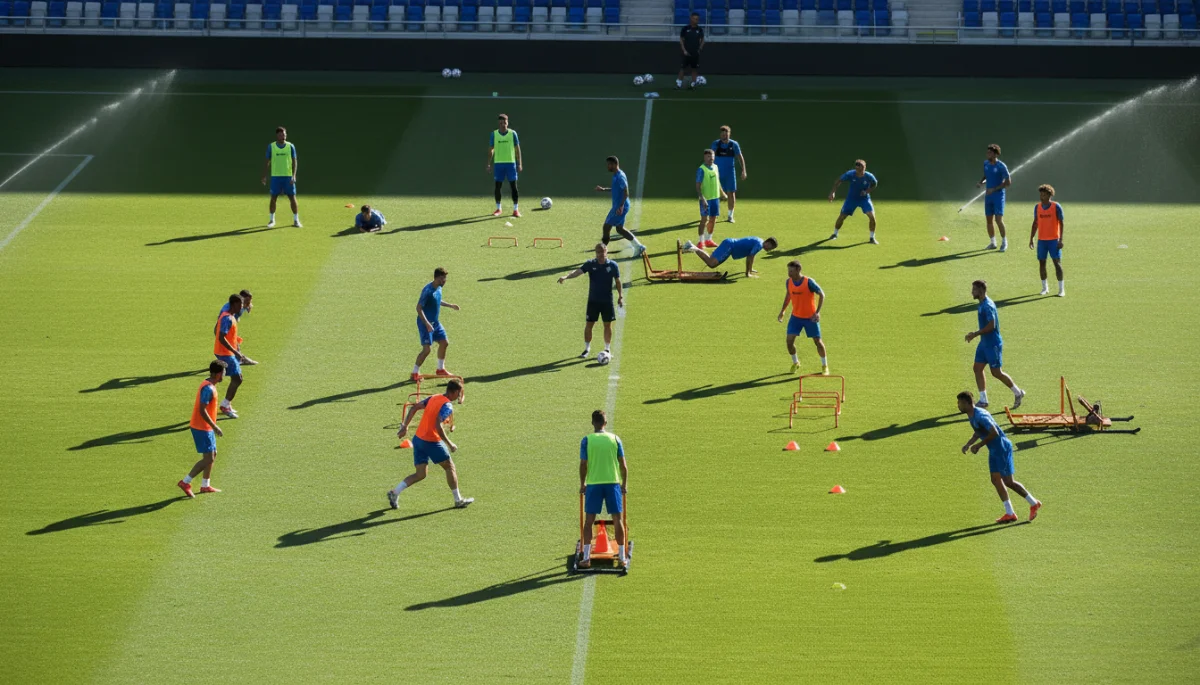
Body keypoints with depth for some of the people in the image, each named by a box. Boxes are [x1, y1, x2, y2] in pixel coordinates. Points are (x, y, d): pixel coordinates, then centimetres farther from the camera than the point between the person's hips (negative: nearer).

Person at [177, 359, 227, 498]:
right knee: (208, 459, -8)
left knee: (213, 455, 18)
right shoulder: (208, 389, -21)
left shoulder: (209, 385, 10)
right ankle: (185, 482, -4)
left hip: (206, 428, 10)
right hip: (202, 428, -10)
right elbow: (202, 410, -26)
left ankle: (205, 485, 26)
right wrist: (215, 427, -23)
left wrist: (213, 426, 23)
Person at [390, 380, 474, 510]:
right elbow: (438, 426, -26)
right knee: (450, 467, 10)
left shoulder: (434, 398, 9)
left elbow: (414, 408, 9)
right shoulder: (447, 406, -16)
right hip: (431, 442, -7)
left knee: (420, 475, 12)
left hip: (418, 439, 7)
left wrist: (405, 426, 12)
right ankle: (458, 500, 18)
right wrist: (450, 444, -20)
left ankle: (395, 492, -1)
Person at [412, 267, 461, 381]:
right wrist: (427, 324, -31)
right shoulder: (428, 291, -25)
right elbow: (419, 308, -26)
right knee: (427, 349, -12)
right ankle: (415, 373, 2)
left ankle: (440, 369, 32)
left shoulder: (438, 288, 4)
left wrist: (450, 305, 23)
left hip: (435, 322, 9)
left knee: (444, 343, 15)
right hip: (425, 323, -9)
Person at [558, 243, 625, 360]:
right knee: (589, 324, 1)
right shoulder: (590, 264, -4)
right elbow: (578, 271, -17)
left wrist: (620, 296, 0)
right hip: (593, 300, 0)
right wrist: (566, 277, -34)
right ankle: (587, 349, 13)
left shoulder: (612, 265, -3)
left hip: (607, 301, 0)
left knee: (608, 324, 5)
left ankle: (607, 349, 19)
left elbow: (617, 281, 4)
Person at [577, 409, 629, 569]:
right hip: (613, 482, 1)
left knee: (589, 520, 5)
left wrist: (582, 484, 9)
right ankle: (622, 557, 9)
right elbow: (623, 465, 2)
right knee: (618, 519, 7)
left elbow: (583, 465, -3)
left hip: (593, 484, -1)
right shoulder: (615, 439, 2)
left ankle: (586, 557, 3)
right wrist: (624, 484, 14)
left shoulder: (587, 440, -2)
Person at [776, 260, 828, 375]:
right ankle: (795, 363, 20)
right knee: (789, 340, -6)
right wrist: (782, 310, 12)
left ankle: (825, 366, 21)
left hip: (810, 317, -4)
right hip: (796, 316, 4)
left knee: (818, 341, 2)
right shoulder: (789, 282, -5)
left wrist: (817, 312, -22)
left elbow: (822, 294, -14)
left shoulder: (809, 282, -20)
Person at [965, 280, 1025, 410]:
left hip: (993, 344, -10)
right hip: (984, 343, 10)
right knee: (978, 368, 6)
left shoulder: (988, 306, -21)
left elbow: (991, 325, -27)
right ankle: (983, 400, 9)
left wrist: (975, 334, -22)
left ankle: (1018, 393, 16)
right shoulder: (982, 304, 9)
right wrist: (976, 333, 13)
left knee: (997, 372, -1)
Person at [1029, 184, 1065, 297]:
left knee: (1057, 262, -5)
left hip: (1054, 240, -4)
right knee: (1042, 262, 5)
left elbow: (1061, 223, -6)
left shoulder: (1056, 207, -7)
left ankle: (1061, 289, -1)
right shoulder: (1037, 207, 6)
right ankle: (1045, 288, 17)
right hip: (1041, 240, 4)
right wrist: (1031, 239, 10)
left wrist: (1060, 240, -12)